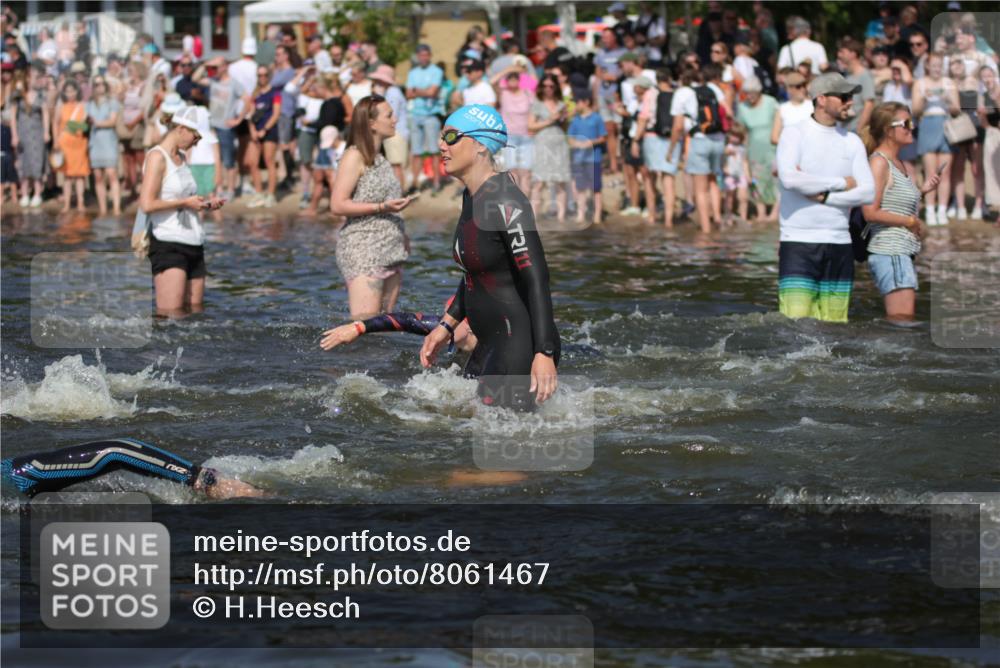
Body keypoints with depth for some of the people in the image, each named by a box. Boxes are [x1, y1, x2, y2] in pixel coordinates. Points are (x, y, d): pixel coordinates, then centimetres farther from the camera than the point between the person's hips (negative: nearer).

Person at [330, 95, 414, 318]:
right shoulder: (354, 157, -8)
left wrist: (401, 234, 16)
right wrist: (381, 208, -20)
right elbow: (337, 205, -15)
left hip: (389, 252, 9)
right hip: (362, 251, -9)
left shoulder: (380, 158, 17)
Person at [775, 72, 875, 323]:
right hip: (799, 243, -5)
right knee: (796, 322, -14)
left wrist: (823, 196, -11)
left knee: (834, 324, 4)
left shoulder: (852, 142, 12)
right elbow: (789, 178, -19)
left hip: (839, 245, 5)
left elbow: (868, 192, 2)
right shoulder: (794, 134, -2)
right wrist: (840, 183, -9)